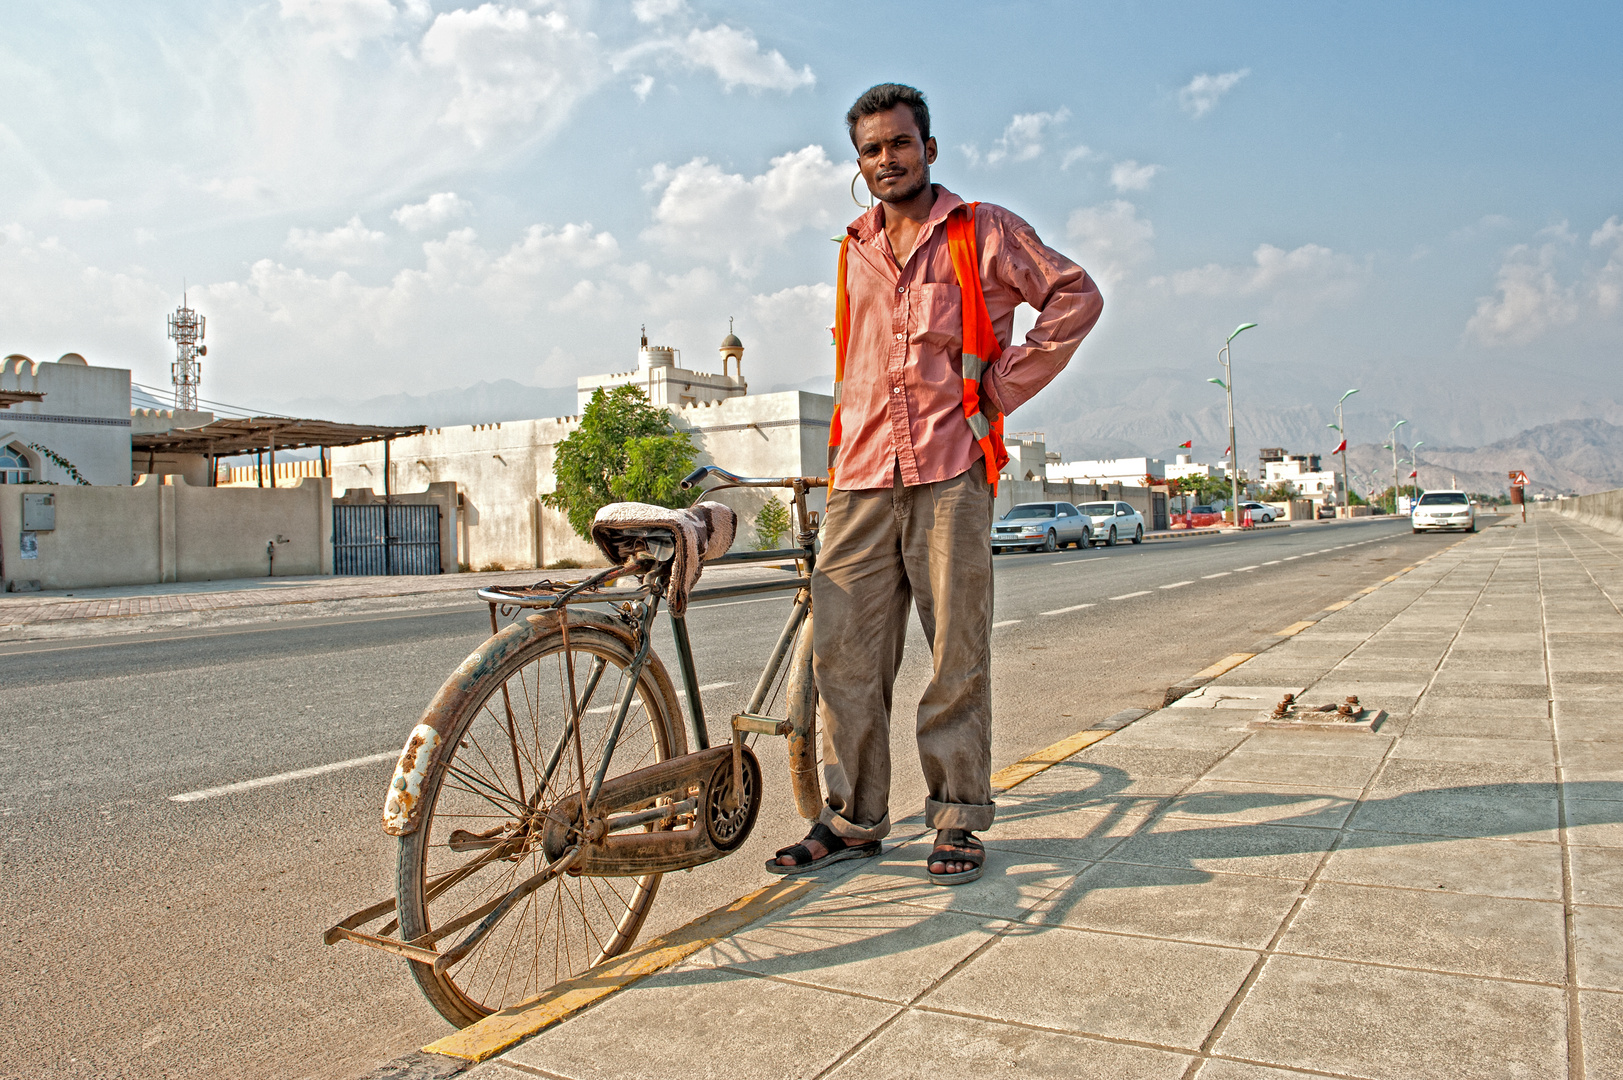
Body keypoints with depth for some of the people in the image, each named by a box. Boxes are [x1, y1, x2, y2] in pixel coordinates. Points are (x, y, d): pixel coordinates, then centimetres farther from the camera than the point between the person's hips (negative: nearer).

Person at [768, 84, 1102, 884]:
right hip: (862, 475, 4)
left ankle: (958, 819, 10)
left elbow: (1075, 296, 4)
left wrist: (1003, 387, -2)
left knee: (957, 650, -2)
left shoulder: (983, 231, 6)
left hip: (950, 466, -4)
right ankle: (852, 819, 9)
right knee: (843, 649, -1)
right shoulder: (854, 250, 21)